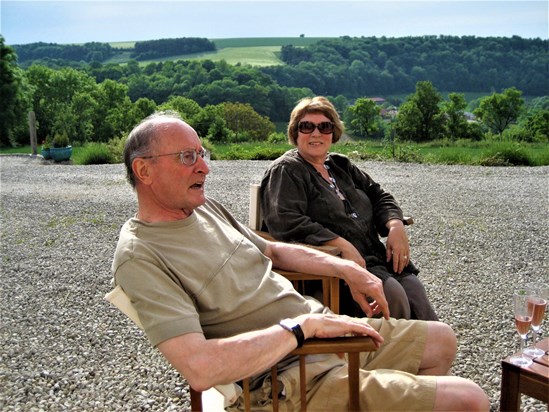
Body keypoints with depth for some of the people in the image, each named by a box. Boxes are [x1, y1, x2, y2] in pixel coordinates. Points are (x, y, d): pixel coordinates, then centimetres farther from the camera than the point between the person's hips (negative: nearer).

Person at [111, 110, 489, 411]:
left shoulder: (204, 207, 8)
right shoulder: (140, 257, -19)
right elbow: (200, 368, -30)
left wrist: (348, 269, 10)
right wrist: (304, 325, -24)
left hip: (321, 332, 9)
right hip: (286, 379, -9)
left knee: (442, 341, 21)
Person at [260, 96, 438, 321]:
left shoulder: (341, 165, 23)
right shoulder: (285, 171, 0)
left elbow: (379, 196, 23)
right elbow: (286, 222, -16)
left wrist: (395, 225, 0)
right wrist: (342, 245, -21)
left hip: (375, 256, 7)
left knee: (414, 288, -19)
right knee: (392, 292, -27)